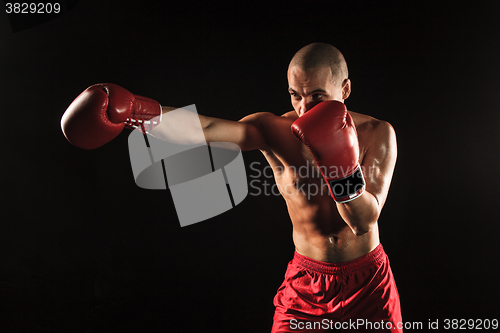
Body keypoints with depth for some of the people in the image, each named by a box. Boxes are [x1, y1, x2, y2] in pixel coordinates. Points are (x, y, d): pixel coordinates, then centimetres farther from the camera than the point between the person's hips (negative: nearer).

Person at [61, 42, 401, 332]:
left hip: (368, 281, 2)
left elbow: (365, 221, -18)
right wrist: (135, 110, -48)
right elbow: (209, 128, -33)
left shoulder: (378, 133, -13)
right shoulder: (274, 131, -15)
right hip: (307, 280, -1)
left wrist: (344, 173, -36)